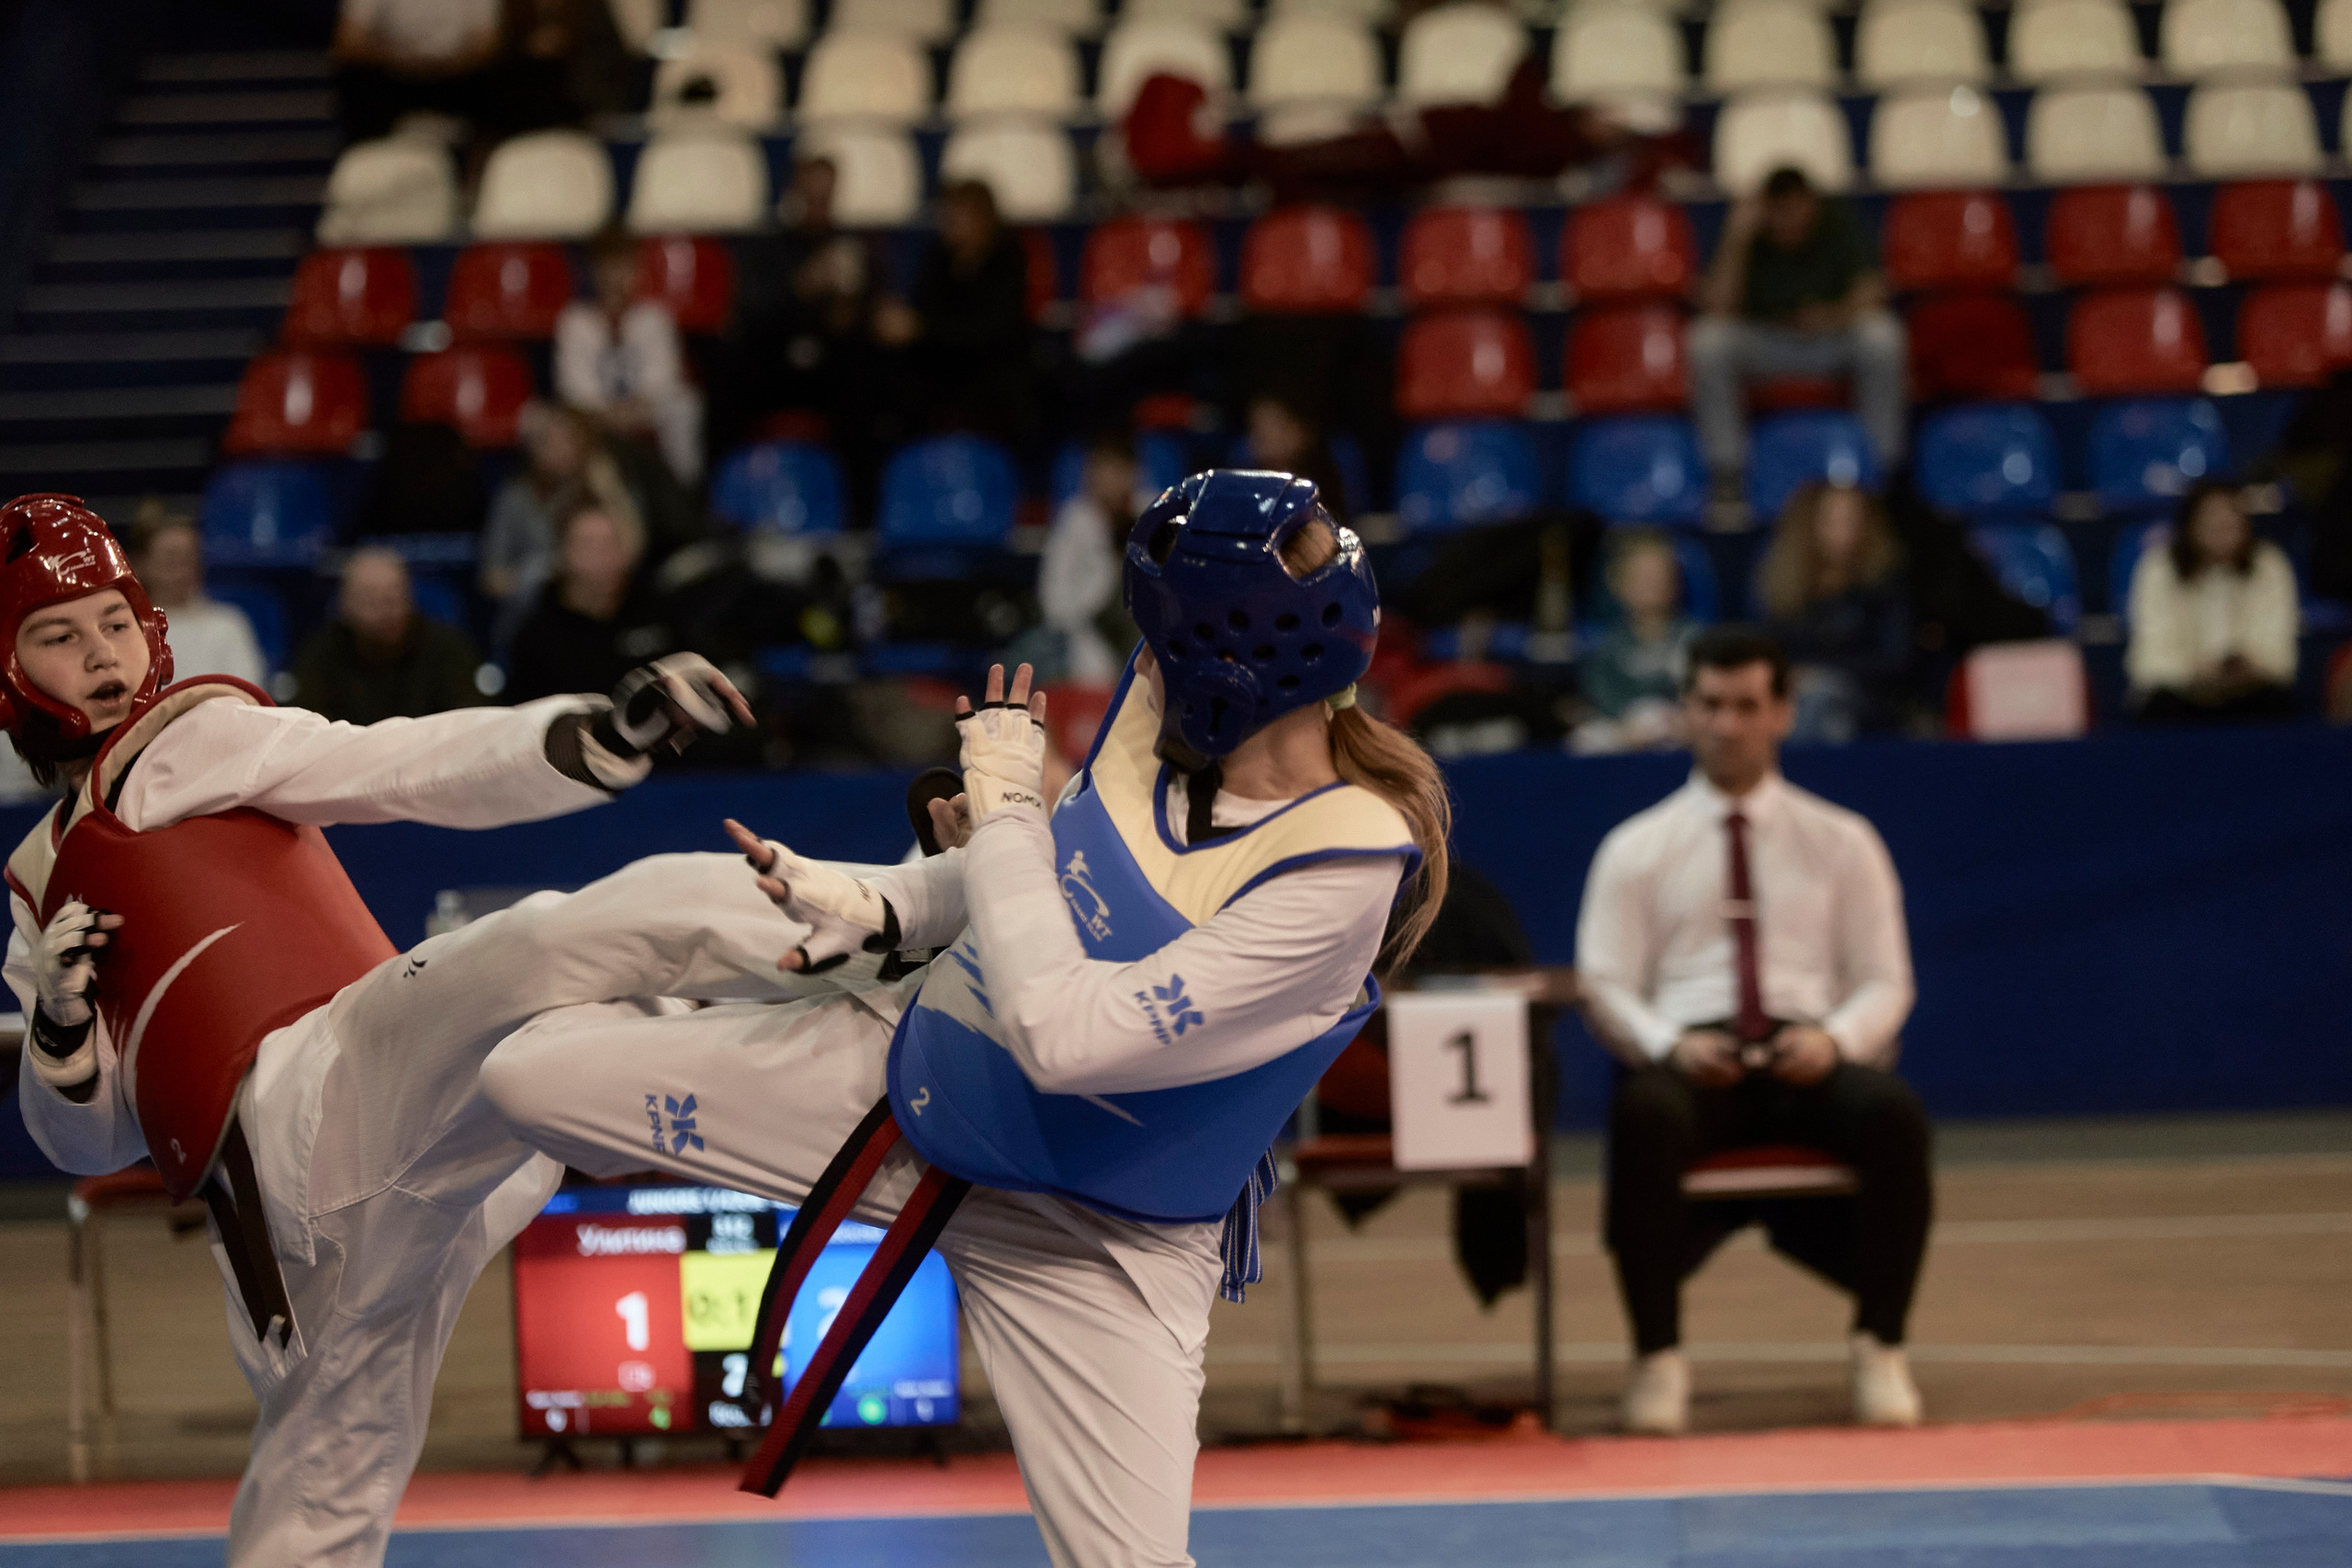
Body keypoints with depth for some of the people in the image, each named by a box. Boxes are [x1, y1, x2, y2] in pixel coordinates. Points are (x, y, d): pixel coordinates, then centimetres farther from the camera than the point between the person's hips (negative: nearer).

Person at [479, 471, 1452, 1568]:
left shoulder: (1346, 863, -33)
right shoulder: (1167, 709, -12)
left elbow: (1067, 1035, -36)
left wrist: (1002, 809, -23)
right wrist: (875, 908, -4)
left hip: (1090, 1240, -5)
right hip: (911, 1068, 6)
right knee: (529, 1076, 3)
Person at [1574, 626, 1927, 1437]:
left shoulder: (1842, 844, 17)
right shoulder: (1635, 849, 15)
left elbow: (1885, 983, 11)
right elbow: (1605, 985, 8)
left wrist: (1835, 1039, -13)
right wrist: (1669, 1045, -15)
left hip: (1813, 1061, 1)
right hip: (1690, 1057, -1)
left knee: (1894, 1112, -35)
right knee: (1643, 1115, -39)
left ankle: (1879, 1349, -21)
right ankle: (1658, 1357, -27)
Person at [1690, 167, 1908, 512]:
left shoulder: (1839, 222, -14)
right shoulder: (1747, 230, -16)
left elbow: (1869, 296, -21)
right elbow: (1717, 307, -25)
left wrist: (1837, 315, -43)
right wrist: (1736, 240, -35)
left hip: (1835, 338, 0)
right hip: (1763, 346, 0)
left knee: (1881, 335, -32)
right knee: (1708, 339, -30)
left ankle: (1888, 468, -19)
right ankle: (1727, 478, -22)